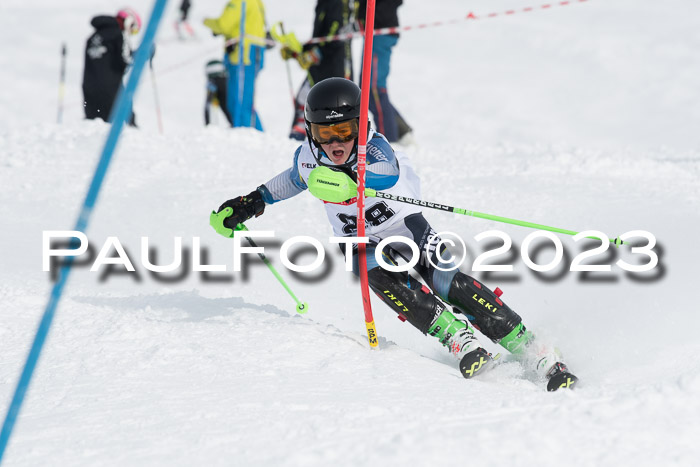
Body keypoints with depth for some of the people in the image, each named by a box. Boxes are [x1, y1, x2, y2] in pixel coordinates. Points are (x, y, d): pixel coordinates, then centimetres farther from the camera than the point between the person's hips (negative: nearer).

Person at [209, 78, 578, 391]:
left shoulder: (374, 147, -24)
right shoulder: (308, 157, -9)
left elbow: (387, 172, -49)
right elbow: (296, 179, 17)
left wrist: (347, 180, -67)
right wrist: (251, 203, 16)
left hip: (406, 226, -3)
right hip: (364, 244, 3)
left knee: (449, 284, -24)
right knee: (381, 277, -30)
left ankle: (532, 350, -19)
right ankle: (460, 339, -32)